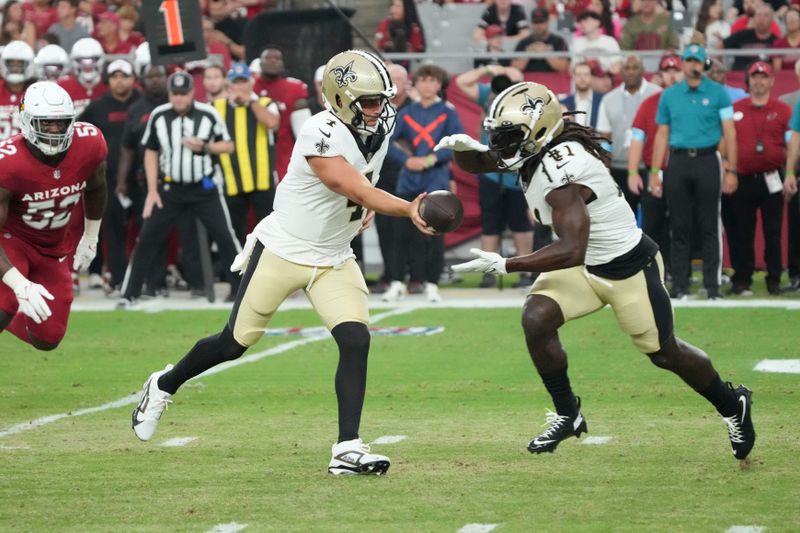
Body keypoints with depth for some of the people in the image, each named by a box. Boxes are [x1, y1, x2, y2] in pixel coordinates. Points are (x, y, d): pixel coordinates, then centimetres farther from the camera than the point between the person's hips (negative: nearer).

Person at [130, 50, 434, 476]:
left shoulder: (380, 130, -1)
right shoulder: (322, 134, -26)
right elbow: (357, 190, -36)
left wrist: (367, 205, 4)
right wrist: (408, 209, -48)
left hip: (334, 260, 6)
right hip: (281, 251, -6)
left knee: (356, 341, -14)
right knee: (235, 343, 7)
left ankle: (347, 449, -12)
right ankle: (164, 385, 33)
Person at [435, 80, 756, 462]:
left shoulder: (561, 170, -34)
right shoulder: (535, 148, -7)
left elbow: (571, 251, -39)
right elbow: (476, 163, 7)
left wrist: (503, 265, -37)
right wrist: (464, 147, -18)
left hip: (628, 267, -8)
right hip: (585, 265, 8)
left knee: (665, 354, 8)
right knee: (536, 319, -13)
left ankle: (732, 405, 34)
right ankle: (567, 415, 4)